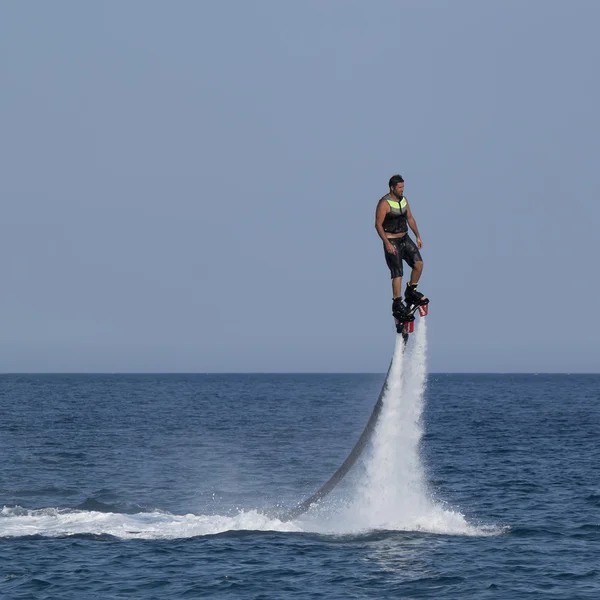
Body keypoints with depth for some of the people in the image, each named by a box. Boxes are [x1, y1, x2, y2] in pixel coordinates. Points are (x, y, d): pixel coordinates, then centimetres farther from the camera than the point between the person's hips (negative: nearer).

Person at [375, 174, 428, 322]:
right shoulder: (384, 203, -16)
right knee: (397, 273, -9)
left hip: (405, 238, 7)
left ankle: (411, 293, 15)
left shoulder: (404, 200, 7)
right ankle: (397, 305, -2)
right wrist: (387, 243, -22)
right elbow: (378, 224, -16)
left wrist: (418, 236, 11)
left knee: (419, 263, -5)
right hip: (391, 241, -7)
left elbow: (410, 218, 17)